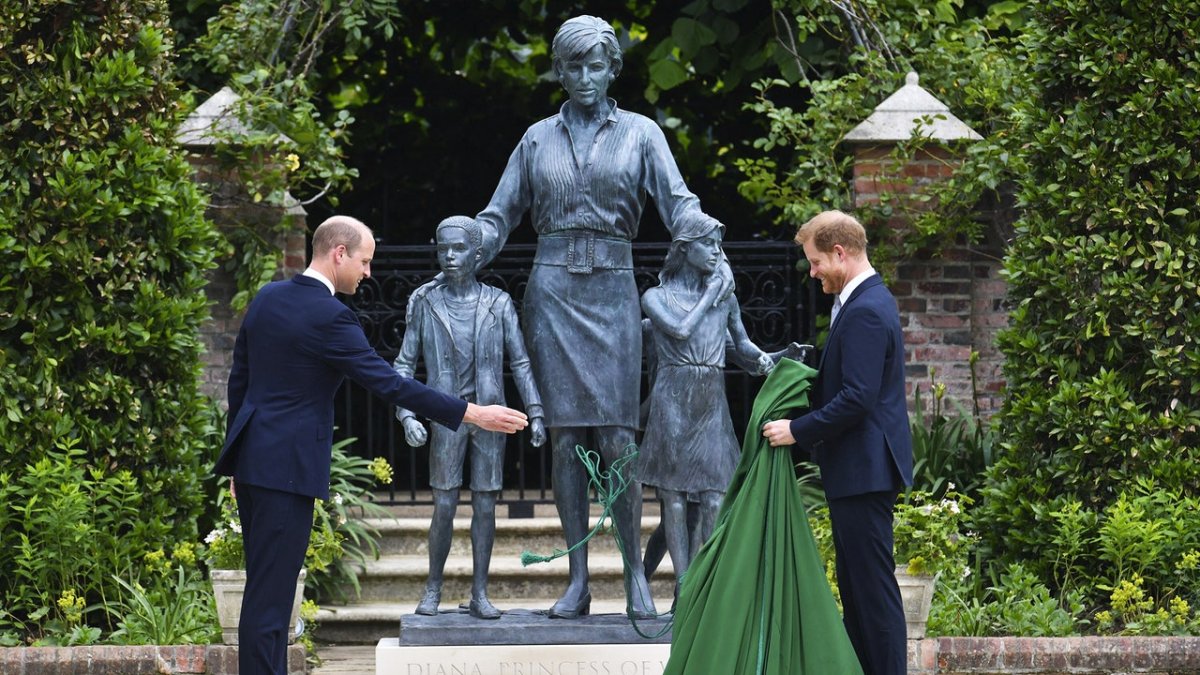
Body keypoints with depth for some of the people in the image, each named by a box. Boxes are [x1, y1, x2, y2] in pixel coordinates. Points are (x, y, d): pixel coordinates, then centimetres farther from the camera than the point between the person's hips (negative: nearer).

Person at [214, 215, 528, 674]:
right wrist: (473, 415, -15)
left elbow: (239, 379, 16)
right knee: (270, 591, -6)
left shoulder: (267, 298, 9)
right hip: (286, 465, -9)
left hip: (252, 458, 9)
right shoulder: (329, 317, -17)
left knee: (267, 585, 14)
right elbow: (389, 384, -18)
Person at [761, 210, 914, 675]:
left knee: (872, 584, -7)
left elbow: (857, 399, -24)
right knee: (856, 583, 14)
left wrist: (798, 431, -17)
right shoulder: (869, 300, 15)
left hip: (864, 470, -11)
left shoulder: (865, 312, -18)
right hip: (860, 467, 11)